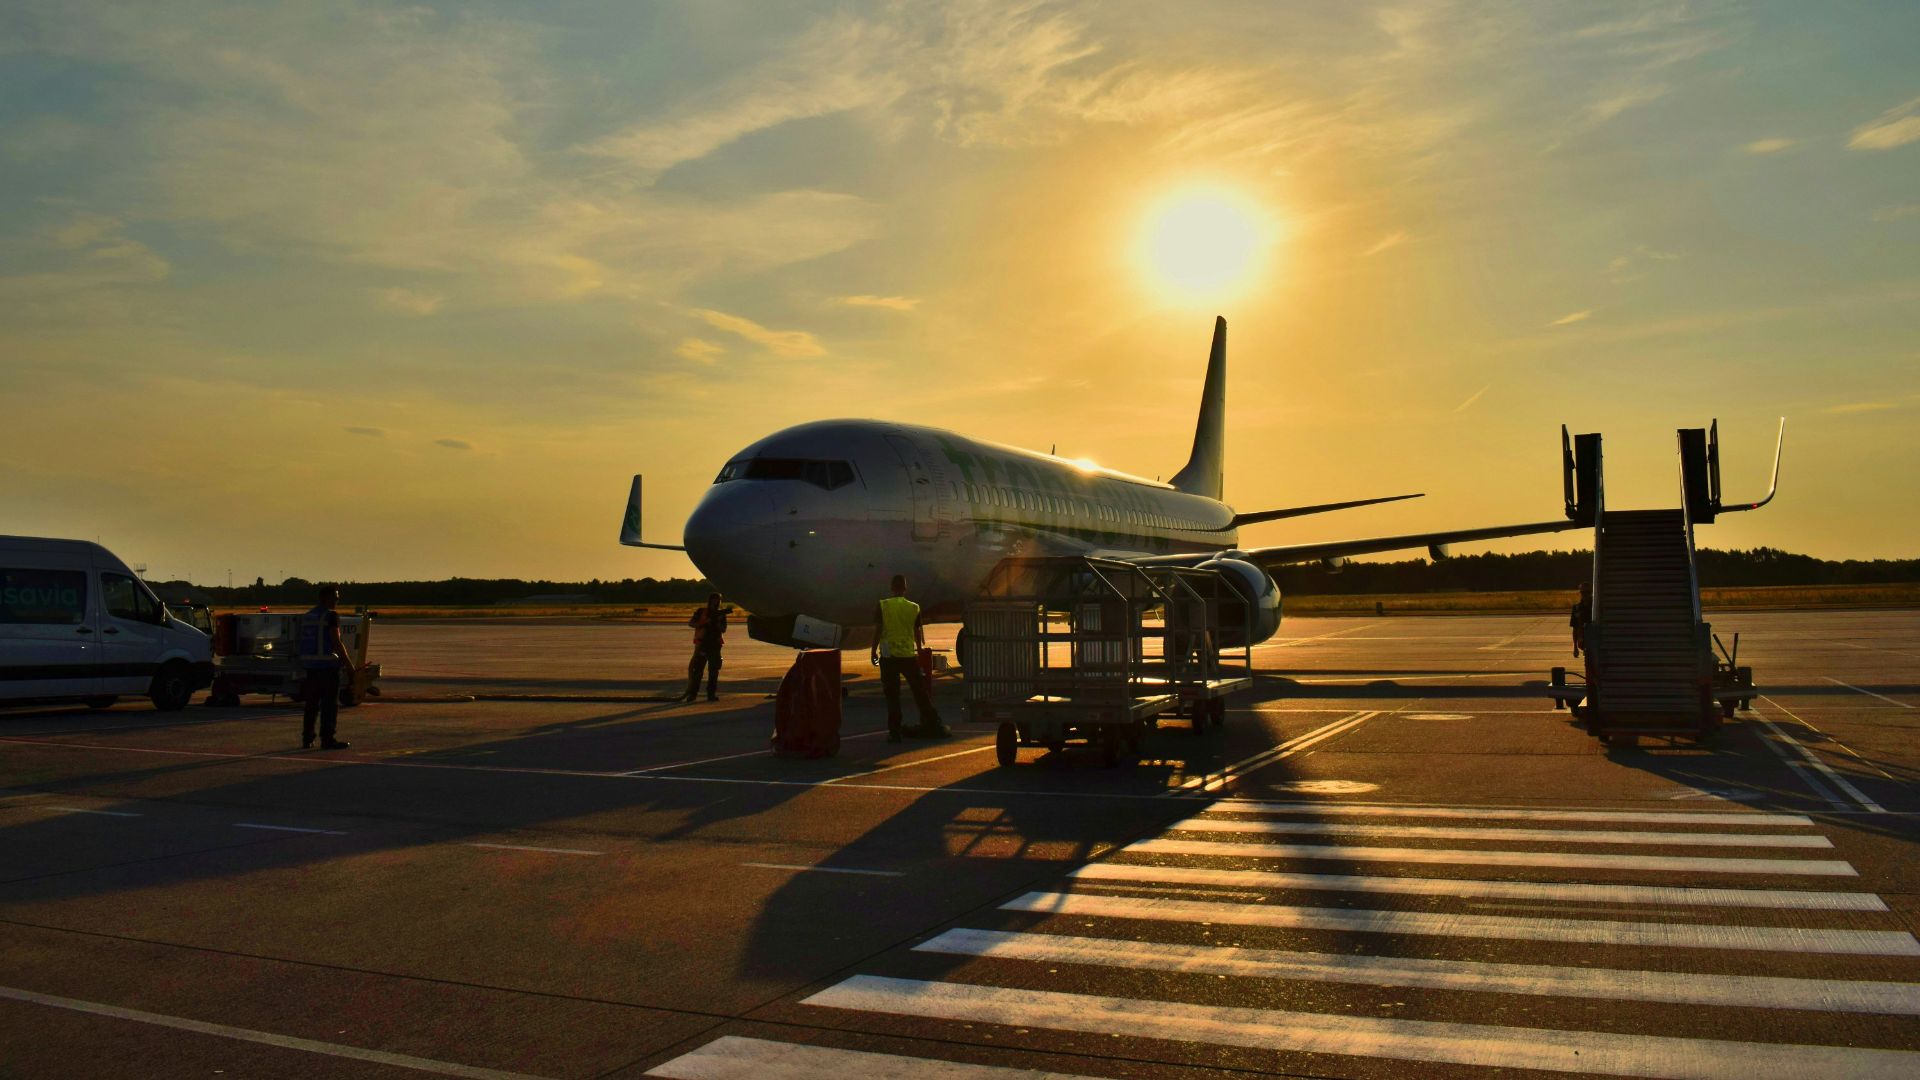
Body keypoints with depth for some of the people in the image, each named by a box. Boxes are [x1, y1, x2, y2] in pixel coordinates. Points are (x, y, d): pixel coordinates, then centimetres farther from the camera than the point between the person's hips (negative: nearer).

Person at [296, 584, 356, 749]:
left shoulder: (306, 616, 14)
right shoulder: (331, 615, -11)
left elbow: (304, 642, 17)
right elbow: (337, 642, -15)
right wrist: (349, 664, -10)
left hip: (310, 664, 8)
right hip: (328, 664, -8)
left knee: (312, 703, 13)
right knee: (330, 703, -3)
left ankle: (307, 739, 14)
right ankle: (327, 739, -4)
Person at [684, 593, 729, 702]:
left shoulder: (721, 614, 10)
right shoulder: (701, 612, 6)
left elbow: (723, 630, 1)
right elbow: (690, 623, 1)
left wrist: (718, 621, -17)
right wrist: (703, 624, -13)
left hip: (715, 645, 2)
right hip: (702, 644, -2)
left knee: (714, 669, 0)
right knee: (695, 669, -5)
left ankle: (711, 693, 4)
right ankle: (692, 693, 0)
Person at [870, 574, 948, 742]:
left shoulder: (881, 606, -4)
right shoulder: (914, 608, 0)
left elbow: (877, 631, -6)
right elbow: (918, 633, 6)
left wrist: (873, 651, 5)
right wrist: (920, 650, 21)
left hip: (888, 656, -1)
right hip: (909, 655, 1)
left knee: (892, 696, 5)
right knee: (920, 693, 10)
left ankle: (894, 732, 4)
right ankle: (935, 727, 14)